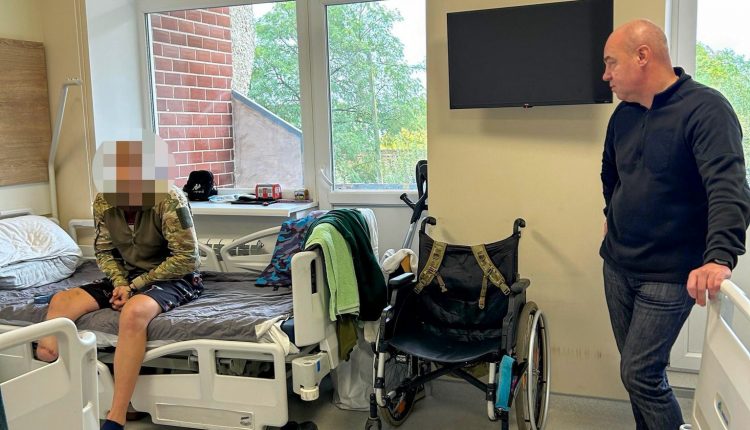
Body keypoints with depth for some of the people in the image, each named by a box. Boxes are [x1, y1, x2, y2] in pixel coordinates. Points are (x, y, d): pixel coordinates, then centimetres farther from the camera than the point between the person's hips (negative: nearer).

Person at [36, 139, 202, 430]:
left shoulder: (169, 199, -22)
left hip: (173, 277, -6)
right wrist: (121, 283, -12)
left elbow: (187, 258, -19)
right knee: (62, 301, -12)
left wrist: (136, 284, -18)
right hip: (129, 276, 6)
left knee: (134, 310, -36)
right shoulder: (103, 202, -5)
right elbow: (104, 251, 8)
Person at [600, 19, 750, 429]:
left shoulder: (705, 109, -16)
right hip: (617, 264, 7)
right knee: (638, 368, 16)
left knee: (640, 375, -5)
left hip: (668, 275, -7)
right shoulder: (623, 114, 5)